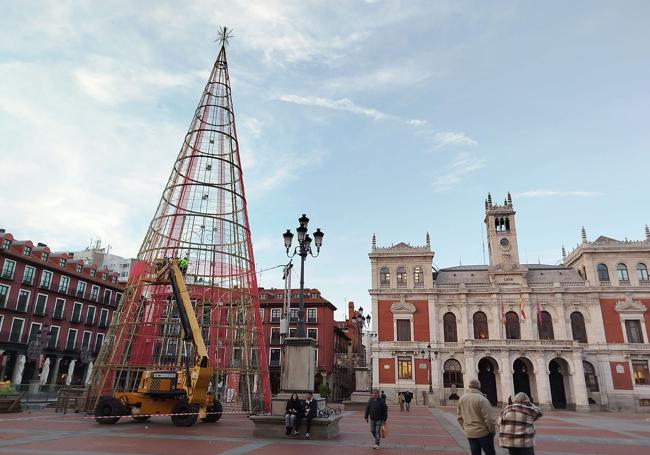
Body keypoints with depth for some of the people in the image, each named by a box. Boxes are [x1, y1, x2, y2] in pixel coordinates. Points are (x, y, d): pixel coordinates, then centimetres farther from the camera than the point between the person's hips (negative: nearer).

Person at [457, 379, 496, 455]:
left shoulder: (462, 399, 2)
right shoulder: (481, 399, -18)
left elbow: (460, 417, 8)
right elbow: (488, 418, -17)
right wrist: (492, 430, -2)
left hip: (469, 433, 5)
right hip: (483, 432, -5)